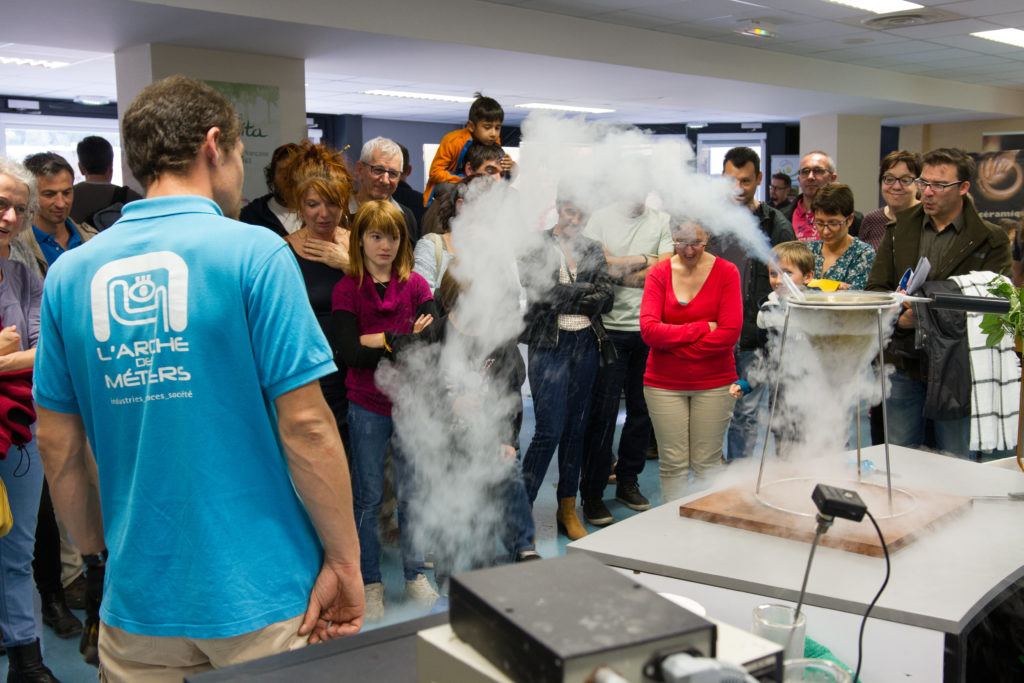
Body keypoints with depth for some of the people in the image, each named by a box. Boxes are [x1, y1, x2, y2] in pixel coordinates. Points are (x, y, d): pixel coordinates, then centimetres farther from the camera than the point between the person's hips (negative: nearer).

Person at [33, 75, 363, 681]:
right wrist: (344, 560, -7)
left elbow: (58, 443, 8)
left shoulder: (70, 273, 2)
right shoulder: (255, 253, -13)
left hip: (137, 595, 4)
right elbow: (305, 425, -16)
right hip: (261, 592, -4)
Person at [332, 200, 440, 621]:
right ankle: (370, 583, 20)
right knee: (369, 496, 7)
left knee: (412, 491, 11)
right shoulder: (347, 289, -3)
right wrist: (407, 340, -15)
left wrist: (377, 340, -18)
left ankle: (415, 576, 26)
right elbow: (349, 353, -14)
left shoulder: (415, 285, 4)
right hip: (367, 406, -2)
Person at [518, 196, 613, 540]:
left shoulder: (593, 249, 12)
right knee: (550, 430, -9)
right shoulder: (537, 245, -2)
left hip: (586, 344, 5)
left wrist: (565, 297, -14)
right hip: (548, 343, -5)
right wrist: (585, 291, -8)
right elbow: (542, 290, -16)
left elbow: (605, 298, 0)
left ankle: (568, 511, 21)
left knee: (576, 428, 10)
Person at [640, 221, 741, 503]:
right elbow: (649, 329, -10)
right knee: (672, 464, 4)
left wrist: (674, 347, -10)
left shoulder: (726, 272, -3)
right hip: (664, 384, 1)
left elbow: (730, 333, -11)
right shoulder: (659, 273, 1)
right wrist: (703, 327, -13)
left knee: (707, 462, 5)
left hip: (713, 382, -1)